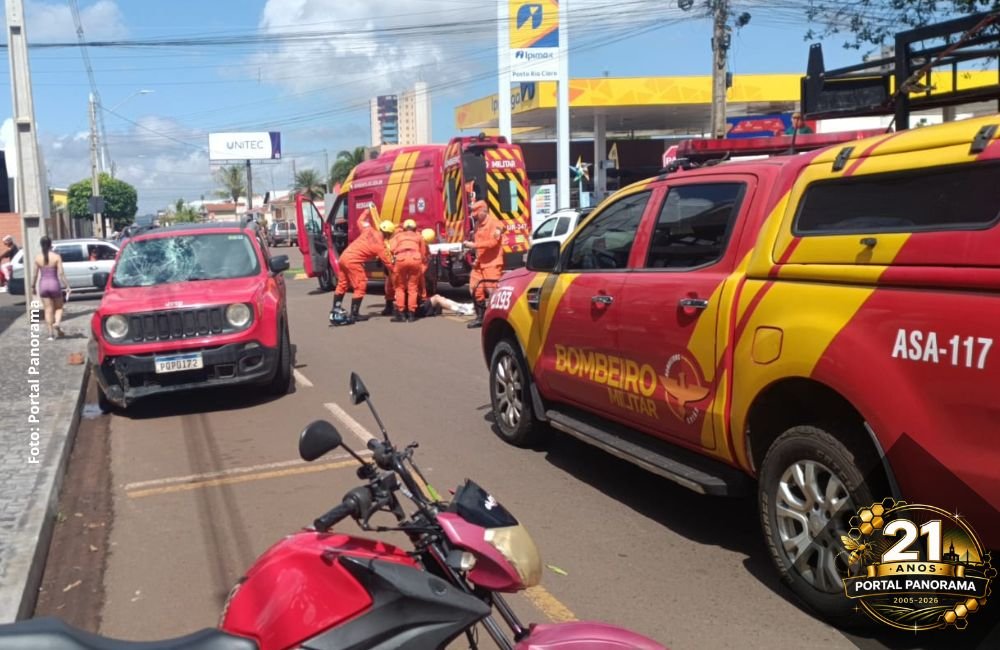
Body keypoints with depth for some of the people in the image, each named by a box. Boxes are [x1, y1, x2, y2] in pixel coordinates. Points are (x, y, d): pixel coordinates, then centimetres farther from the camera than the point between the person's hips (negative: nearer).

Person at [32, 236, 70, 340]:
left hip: (43, 285, 2)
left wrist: (33, 286, 16)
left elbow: (35, 274, 3)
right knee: (58, 307, 15)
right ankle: (57, 323, -13)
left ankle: (51, 333, 5)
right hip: (54, 284, -2)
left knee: (48, 310, 7)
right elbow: (61, 273, -10)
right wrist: (67, 286, -6)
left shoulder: (37, 258, -1)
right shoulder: (56, 257, -7)